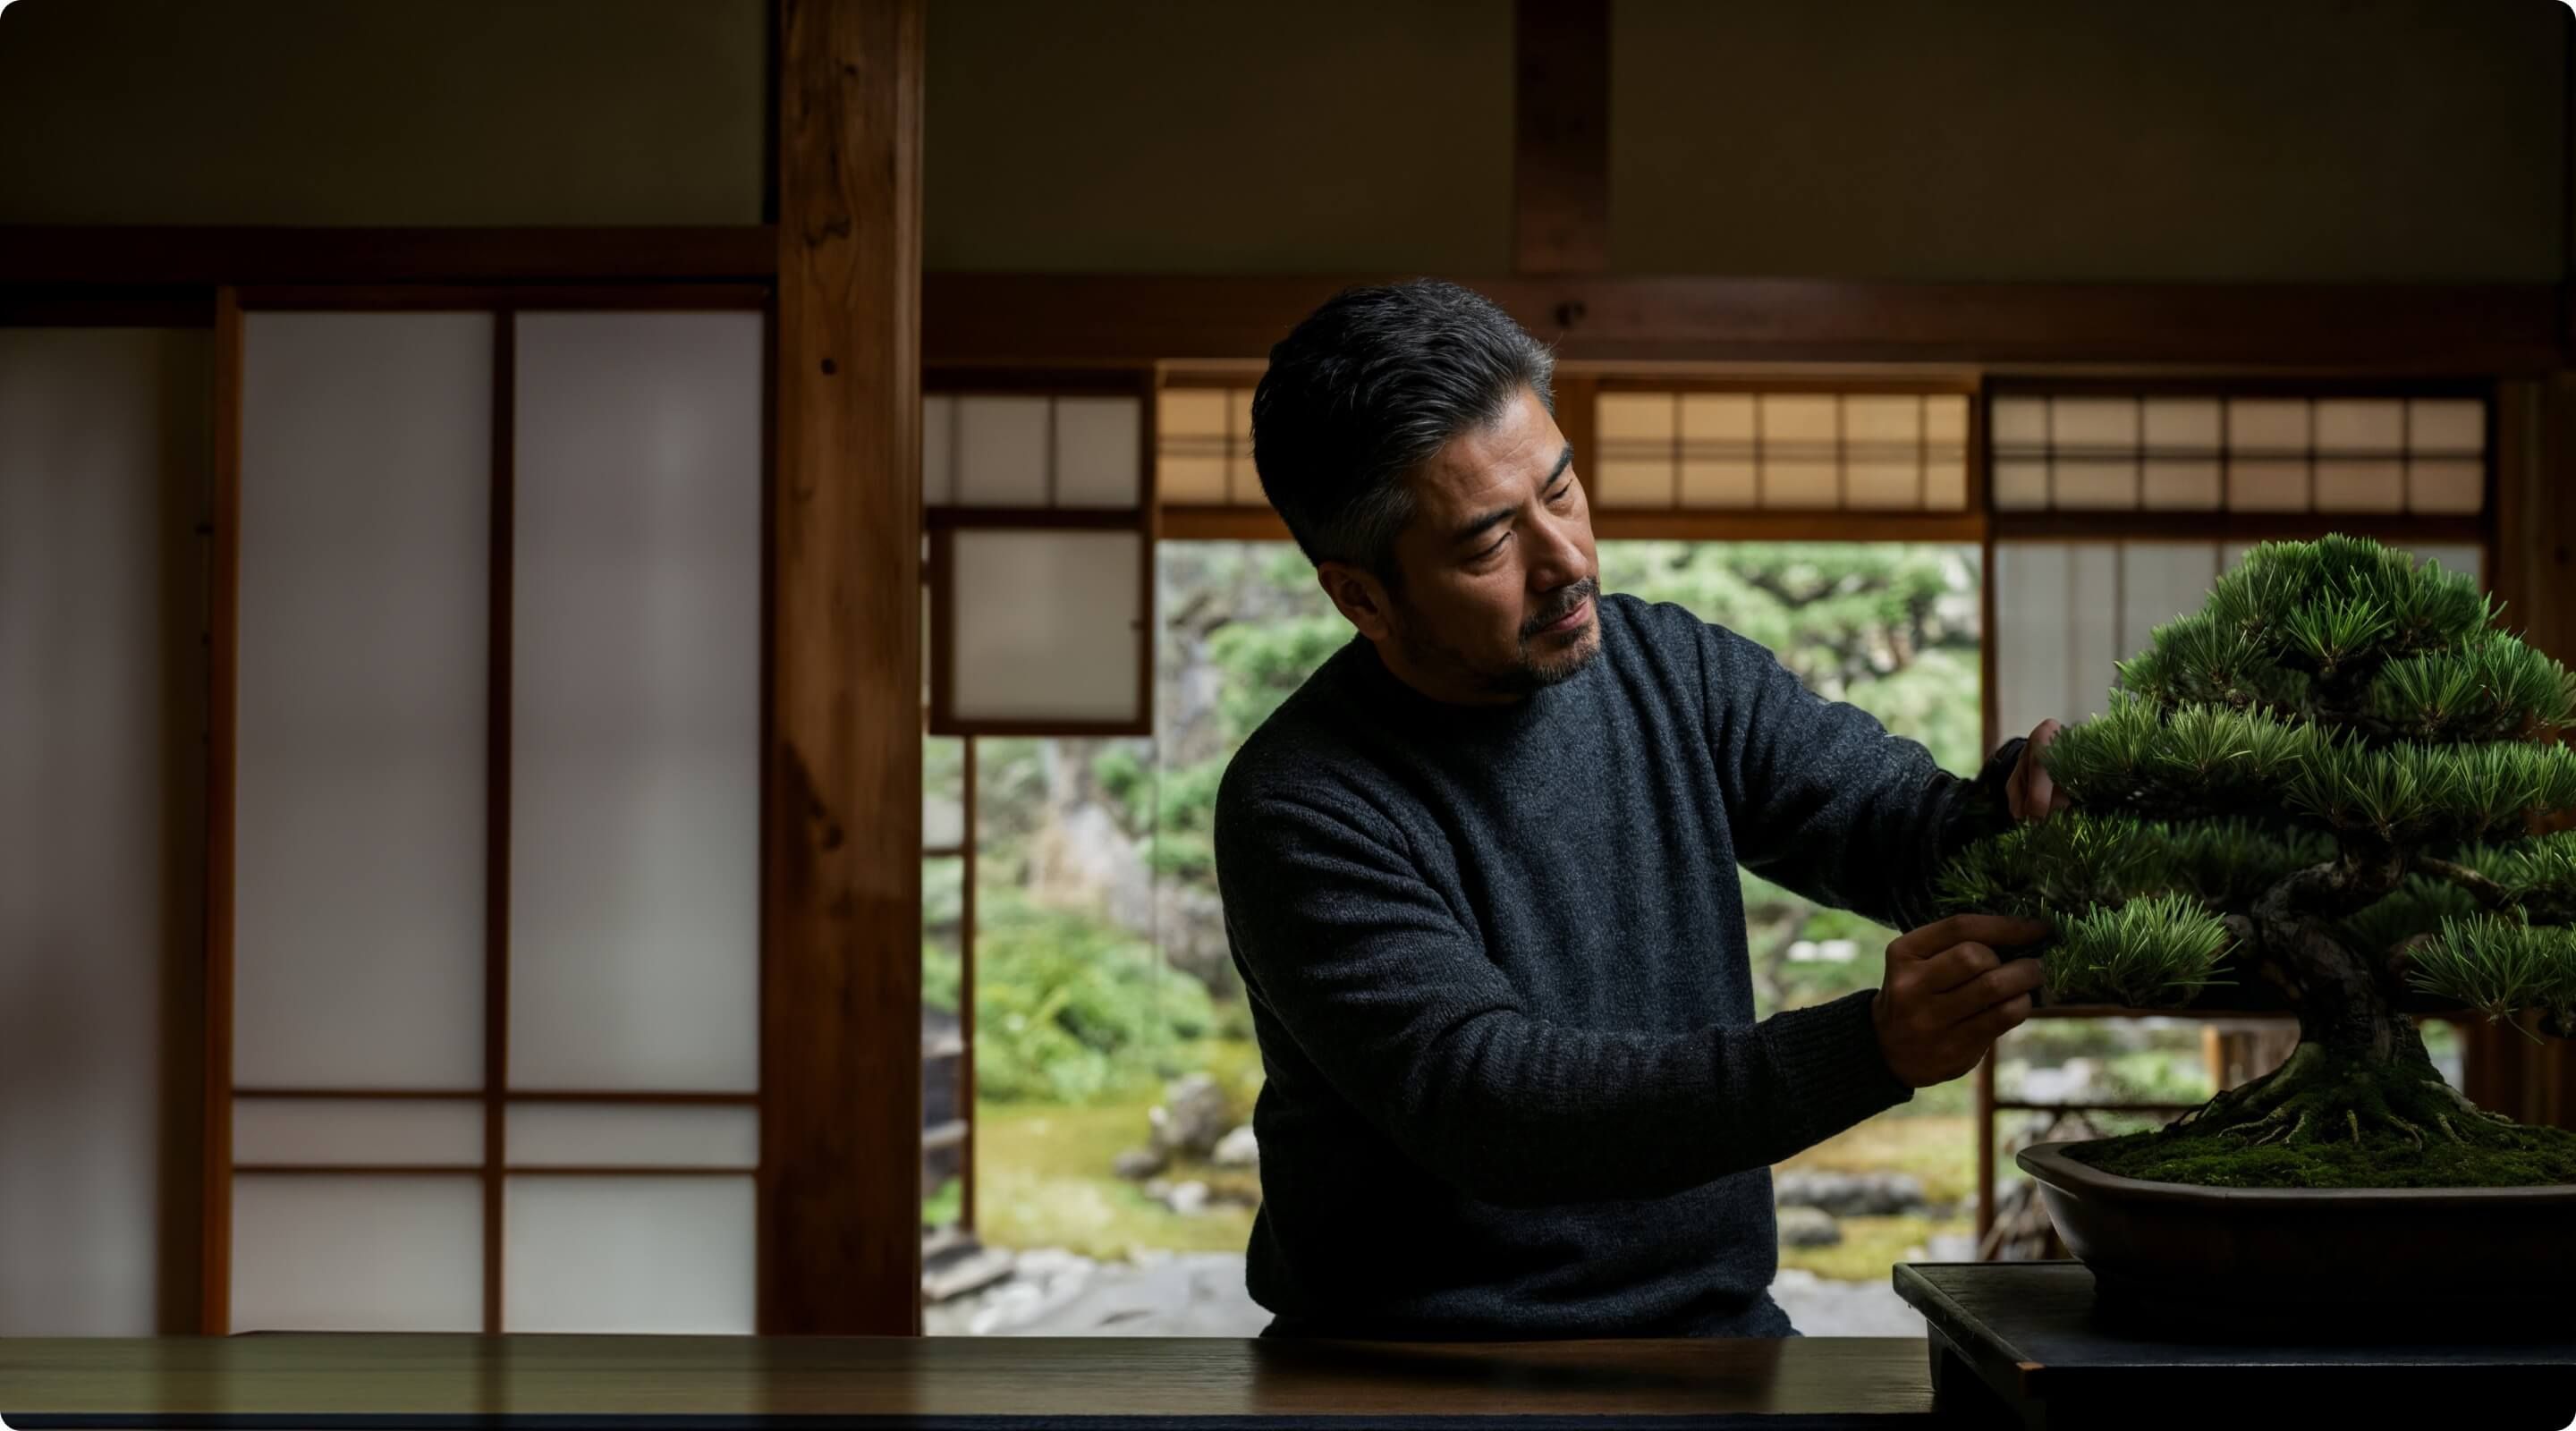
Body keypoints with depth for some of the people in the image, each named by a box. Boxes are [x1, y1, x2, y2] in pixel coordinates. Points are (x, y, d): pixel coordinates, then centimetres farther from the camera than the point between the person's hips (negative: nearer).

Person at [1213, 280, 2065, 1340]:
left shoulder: (1679, 669, 5)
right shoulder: (1302, 810, -14)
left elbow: (1898, 820, -1)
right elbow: (1481, 1101, -24)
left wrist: (2012, 813, -27)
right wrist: (1868, 1050, -34)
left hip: (1716, 1326, 4)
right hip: (1424, 1370, -4)